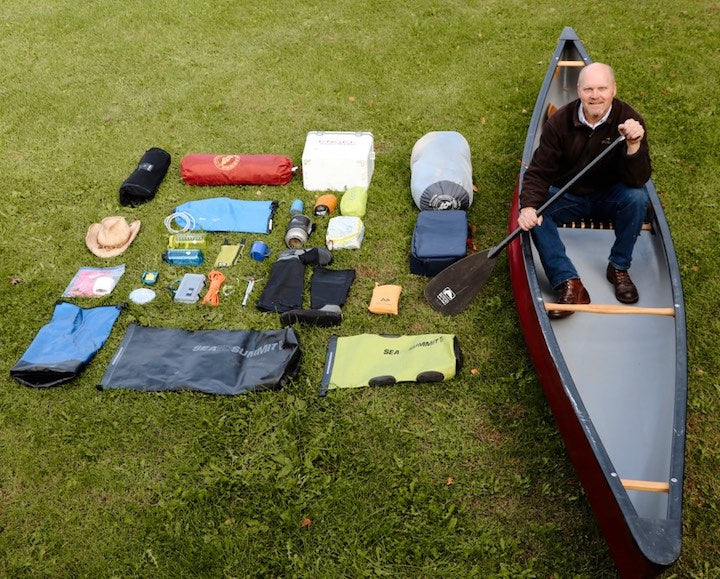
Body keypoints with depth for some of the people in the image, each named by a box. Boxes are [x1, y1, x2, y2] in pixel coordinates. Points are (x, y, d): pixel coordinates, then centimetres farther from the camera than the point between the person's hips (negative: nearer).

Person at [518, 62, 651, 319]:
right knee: (535, 213, -27)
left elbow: (639, 180, -23)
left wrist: (634, 146, -42)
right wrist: (529, 206, -34)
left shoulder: (629, 120, -17)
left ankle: (618, 267, -11)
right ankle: (569, 283, -29)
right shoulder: (559, 122, -15)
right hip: (567, 198, 1)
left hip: (609, 197, 0)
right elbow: (539, 172, -15)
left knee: (637, 197, -31)